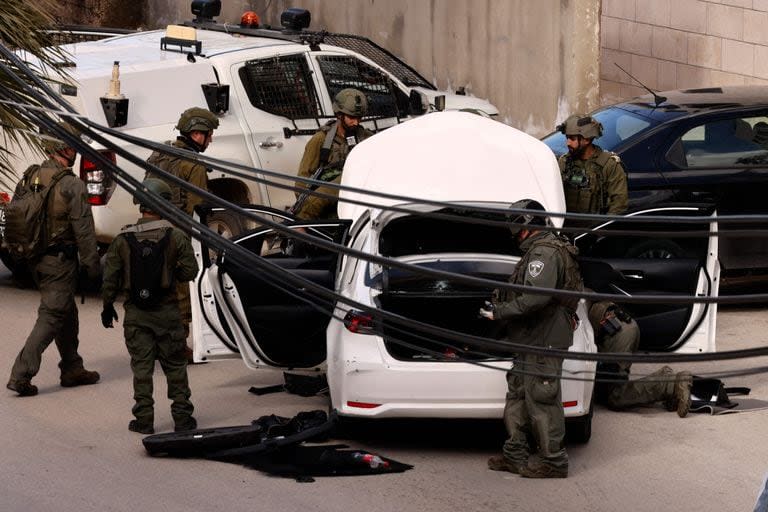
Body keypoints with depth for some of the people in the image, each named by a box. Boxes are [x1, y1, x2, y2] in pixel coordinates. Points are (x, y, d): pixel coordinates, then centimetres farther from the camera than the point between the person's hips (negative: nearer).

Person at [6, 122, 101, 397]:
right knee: (51, 317, -2)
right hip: (60, 261, -8)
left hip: (35, 259, 8)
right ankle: (21, 374, -9)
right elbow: (83, 230, -16)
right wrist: (93, 266, -8)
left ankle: (73, 370, 28)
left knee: (66, 314, 20)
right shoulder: (72, 186, -17)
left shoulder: (28, 179, 4)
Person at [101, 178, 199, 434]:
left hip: (136, 314, 1)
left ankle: (144, 419, 7)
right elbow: (190, 271, -6)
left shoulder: (122, 240, -2)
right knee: (175, 366, 9)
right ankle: (182, 417, 12)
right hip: (167, 312, -1)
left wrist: (107, 307, 13)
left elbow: (110, 279, 0)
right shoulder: (176, 237, -7)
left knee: (141, 367, 7)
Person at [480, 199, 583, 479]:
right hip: (533, 340, 11)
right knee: (517, 397, 15)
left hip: (543, 341, -11)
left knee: (541, 401, -5)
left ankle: (553, 461, 1)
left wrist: (499, 313, -19)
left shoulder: (544, 253, -16)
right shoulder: (542, 250, 19)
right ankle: (516, 454, 23)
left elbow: (536, 298, -27)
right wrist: (502, 300, 10)